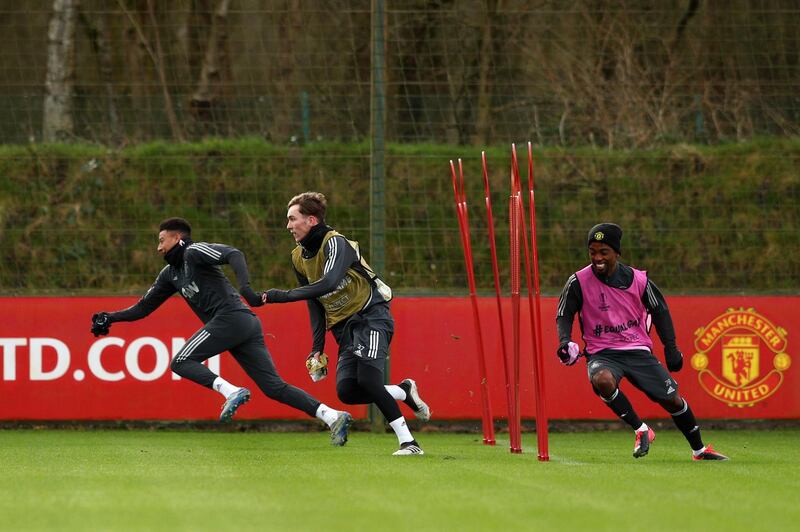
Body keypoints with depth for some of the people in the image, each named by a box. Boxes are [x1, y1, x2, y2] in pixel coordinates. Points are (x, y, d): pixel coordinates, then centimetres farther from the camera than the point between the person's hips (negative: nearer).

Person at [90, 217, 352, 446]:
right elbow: (143, 308, 34)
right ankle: (333, 416, -12)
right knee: (274, 387, -1)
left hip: (230, 316, -9)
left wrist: (245, 286, -31)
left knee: (181, 362, -6)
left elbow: (233, 254, -16)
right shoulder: (170, 274, 27)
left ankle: (232, 392, -24)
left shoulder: (194, 252, 1)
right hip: (247, 324, 9)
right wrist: (109, 318, 25)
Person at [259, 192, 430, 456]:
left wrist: (284, 295, -32)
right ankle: (405, 392, 10)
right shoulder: (299, 257, 9)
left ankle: (408, 442, -18)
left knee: (367, 381, -24)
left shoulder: (336, 243, -16)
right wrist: (317, 349, 4)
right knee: (346, 391, -12)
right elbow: (315, 305, 14)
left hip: (371, 317, -7)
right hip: (344, 328, 7)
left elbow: (328, 283, -33)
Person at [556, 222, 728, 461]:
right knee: (602, 380, -36)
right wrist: (564, 341, -18)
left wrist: (671, 347, 4)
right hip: (601, 354, -2)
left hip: (638, 351, 2)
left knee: (672, 400, 0)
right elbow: (564, 314, 1)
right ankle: (641, 430, -19)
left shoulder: (638, 280, -3)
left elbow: (659, 310, 9)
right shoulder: (579, 282, -8)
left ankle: (699, 450, 22)